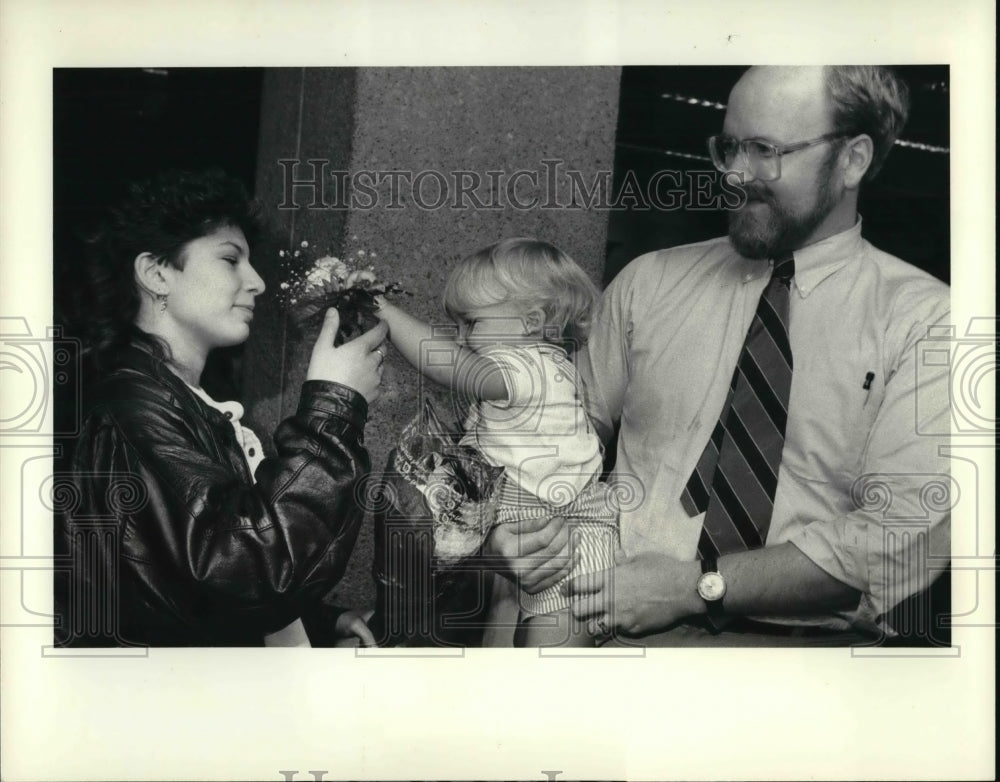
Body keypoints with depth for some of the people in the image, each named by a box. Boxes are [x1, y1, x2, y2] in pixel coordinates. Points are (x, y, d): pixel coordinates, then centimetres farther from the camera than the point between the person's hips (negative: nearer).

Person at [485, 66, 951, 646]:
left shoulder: (923, 320, 0)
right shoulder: (648, 284, 10)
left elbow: (903, 537, -9)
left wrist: (698, 585, -15)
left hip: (803, 636, -1)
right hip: (611, 618, 2)